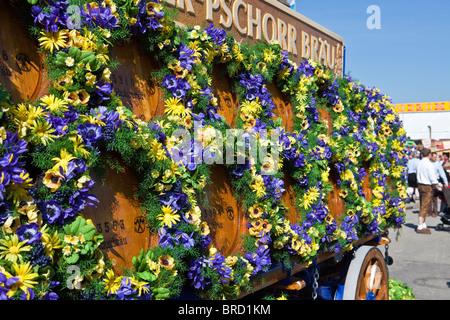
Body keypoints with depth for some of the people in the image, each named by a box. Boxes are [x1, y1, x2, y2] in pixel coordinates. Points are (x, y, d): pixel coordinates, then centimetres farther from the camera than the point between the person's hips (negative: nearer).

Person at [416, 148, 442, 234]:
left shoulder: (419, 163, 8)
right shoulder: (429, 164, -15)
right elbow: (433, 178, -17)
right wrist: (437, 187, -5)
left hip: (420, 185, 8)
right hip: (427, 187, -8)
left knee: (423, 206, 16)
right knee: (425, 207, -6)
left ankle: (423, 225, 23)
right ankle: (420, 227, -8)